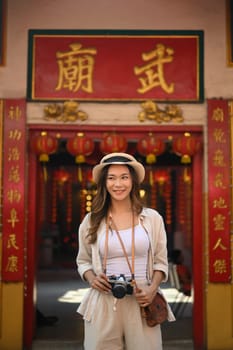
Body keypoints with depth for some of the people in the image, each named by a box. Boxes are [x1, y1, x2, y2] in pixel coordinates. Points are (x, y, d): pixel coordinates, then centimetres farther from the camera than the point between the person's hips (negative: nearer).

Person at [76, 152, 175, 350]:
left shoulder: (152, 218, 2)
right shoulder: (91, 221, 3)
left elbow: (160, 262, 8)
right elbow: (83, 261, 13)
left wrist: (153, 289, -9)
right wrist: (92, 279, -7)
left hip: (142, 302, 0)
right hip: (103, 303, 0)